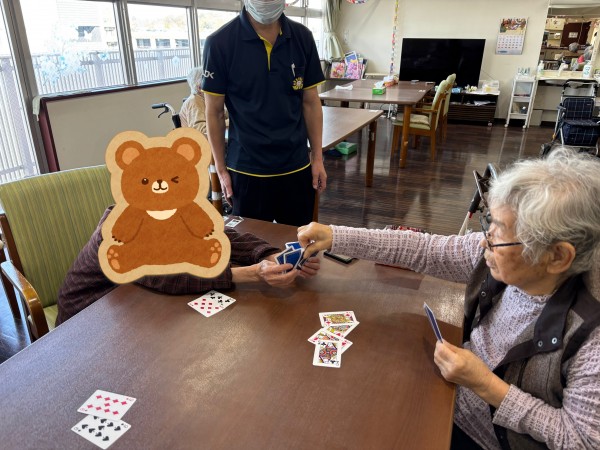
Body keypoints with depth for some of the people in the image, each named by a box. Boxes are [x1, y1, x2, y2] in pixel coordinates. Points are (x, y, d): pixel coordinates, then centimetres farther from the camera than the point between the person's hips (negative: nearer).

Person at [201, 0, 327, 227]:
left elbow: (310, 102, 5)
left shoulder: (303, 37, 0)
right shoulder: (219, 43, -9)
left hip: (297, 167, 3)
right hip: (247, 170, -2)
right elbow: (214, 112, -3)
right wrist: (221, 169, -1)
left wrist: (317, 157, 3)